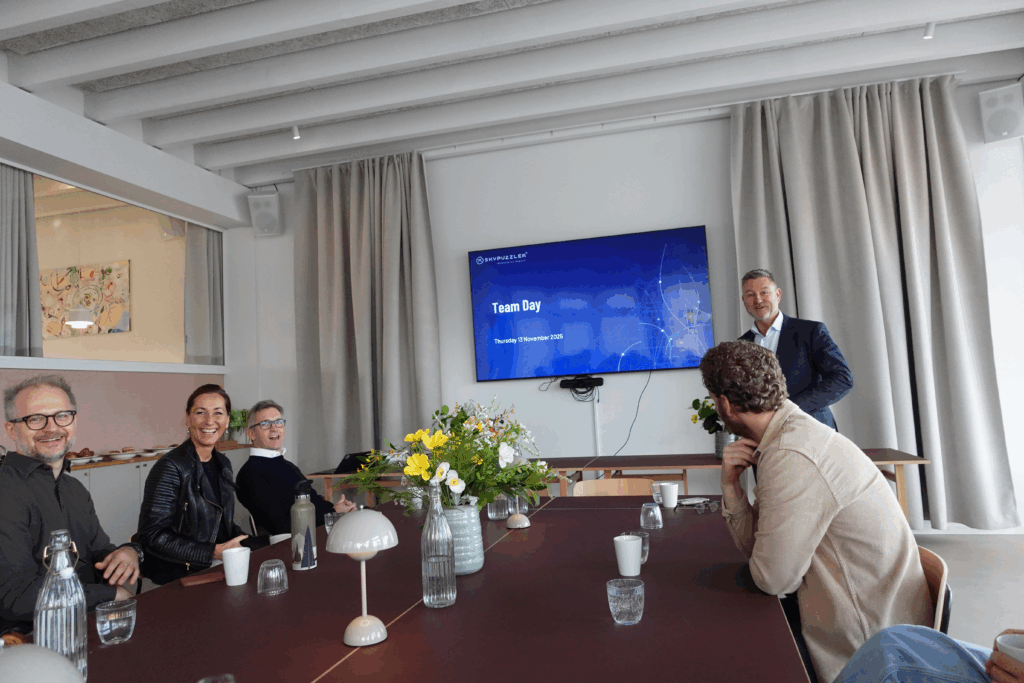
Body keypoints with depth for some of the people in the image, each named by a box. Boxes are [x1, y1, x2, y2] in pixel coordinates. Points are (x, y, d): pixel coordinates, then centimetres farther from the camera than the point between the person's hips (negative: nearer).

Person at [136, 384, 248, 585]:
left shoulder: (223, 464, 10)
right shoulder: (171, 468, -13)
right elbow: (152, 536, -16)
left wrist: (240, 538, 0)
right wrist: (214, 552, -18)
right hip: (180, 580, -8)